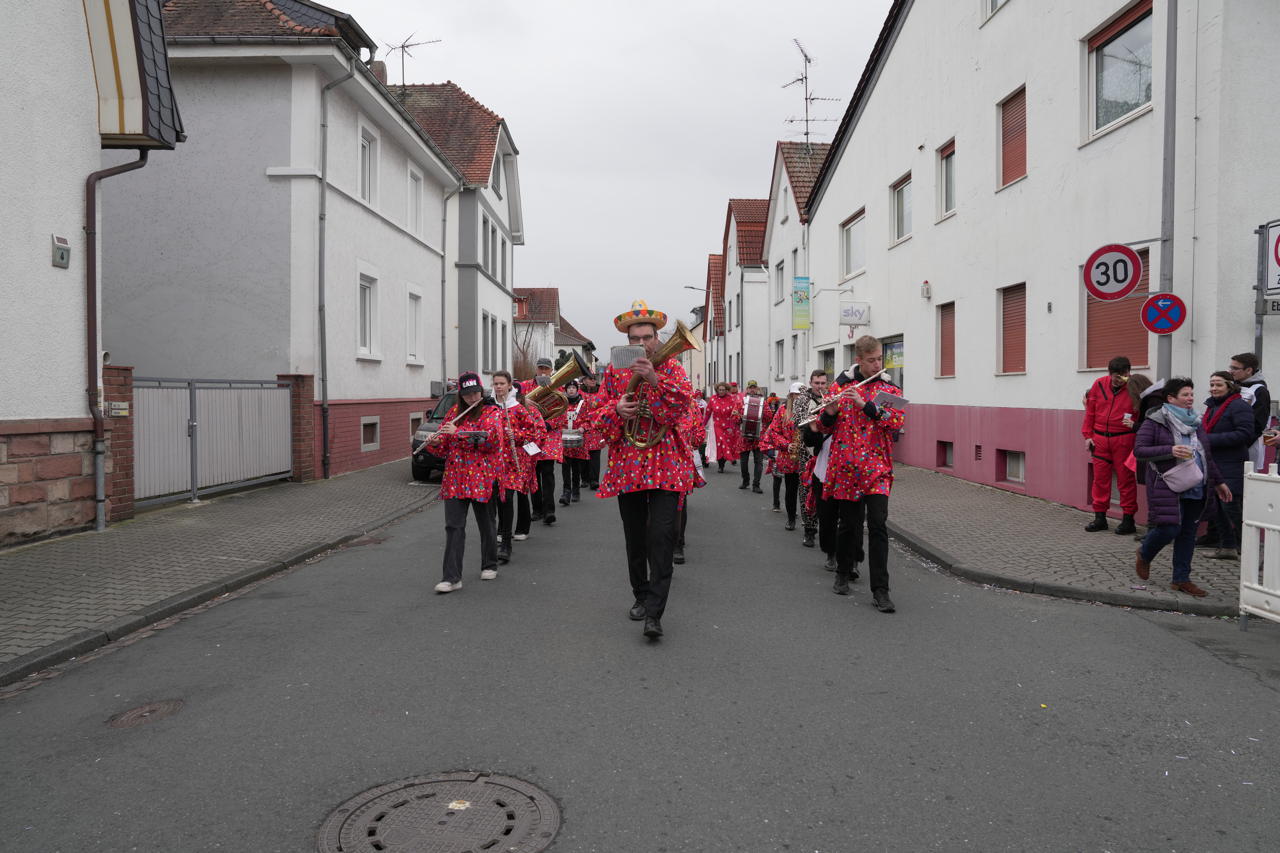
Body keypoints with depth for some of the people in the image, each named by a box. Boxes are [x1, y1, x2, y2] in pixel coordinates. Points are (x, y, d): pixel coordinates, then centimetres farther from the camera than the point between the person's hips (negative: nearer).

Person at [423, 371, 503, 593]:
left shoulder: (491, 412, -1)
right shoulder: (455, 411, 12)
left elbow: (492, 440, -18)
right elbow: (445, 447, 15)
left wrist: (458, 432, -19)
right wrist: (434, 443, -8)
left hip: (481, 477, -3)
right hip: (455, 477, 3)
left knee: (485, 523, 11)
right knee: (453, 526, -4)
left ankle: (489, 566, 31)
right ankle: (452, 577, -4)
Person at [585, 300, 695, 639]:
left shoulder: (671, 367, 2)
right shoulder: (614, 372, 8)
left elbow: (683, 404, -15)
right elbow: (597, 417, 8)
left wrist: (654, 379, -28)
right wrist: (615, 409, -13)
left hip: (665, 462, -3)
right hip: (627, 464, 3)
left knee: (661, 535, -13)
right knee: (635, 537, 12)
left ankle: (654, 613, -9)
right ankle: (641, 596, 31)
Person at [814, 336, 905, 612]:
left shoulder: (890, 390, 6)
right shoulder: (841, 390, 9)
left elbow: (898, 421, -11)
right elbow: (824, 427, 9)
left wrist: (866, 405, -21)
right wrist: (830, 412, -13)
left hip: (876, 469, -1)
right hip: (845, 468, 1)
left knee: (878, 525, -10)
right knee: (848, 524, 10)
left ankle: (880, 589, -6)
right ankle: (843, 574, 31)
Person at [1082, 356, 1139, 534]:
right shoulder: (1099, 385, 2)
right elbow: (1090, 411, 9)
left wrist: (1135, 425, -19)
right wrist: (1087, 435, 7)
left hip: (1124, 440, -3)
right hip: (1100, 439, 3)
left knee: (1125, 479, 2)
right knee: (1100, 478, 8)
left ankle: (1128, 518, 11)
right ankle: (1100, 517, 17)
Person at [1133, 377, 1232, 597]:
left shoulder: (1196, 422, 15)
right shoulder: (1155, 422, -6)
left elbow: (1207, 455, 23)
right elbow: (1139, 451, -12)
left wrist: (1218, 482, 22)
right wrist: (1170, 450, -22)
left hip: (1196, 489, 6)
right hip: (1167, 487, -6)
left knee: (1188, 533, 7)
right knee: (1169, 528, -11)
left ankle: (1181, 579, 17)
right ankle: (1144, 555, 21)